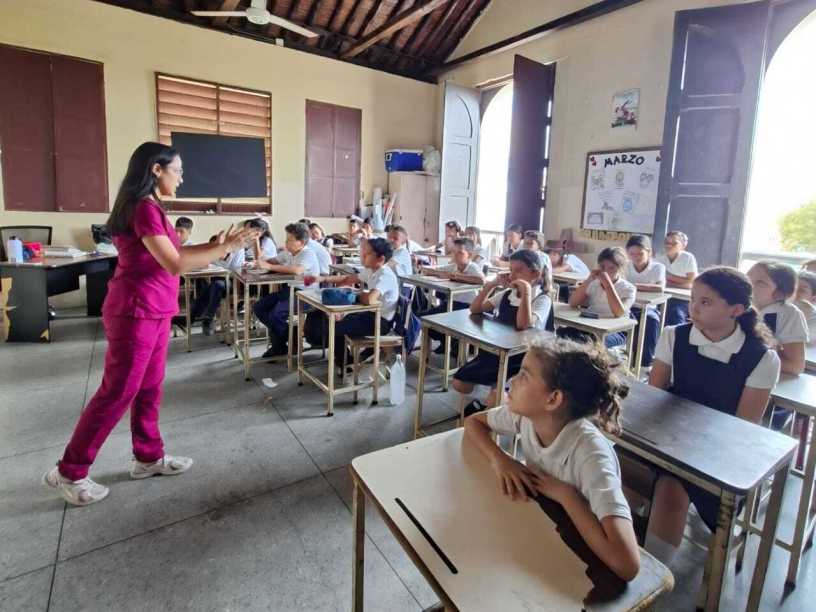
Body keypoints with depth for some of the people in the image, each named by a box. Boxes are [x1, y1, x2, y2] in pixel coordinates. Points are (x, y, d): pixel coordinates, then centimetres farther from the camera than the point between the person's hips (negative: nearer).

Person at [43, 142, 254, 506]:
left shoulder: (149, 207, 13)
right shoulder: (144, 208, -18)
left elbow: (174, 252, 15)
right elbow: (175, 265, -23)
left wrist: (216, 245, 9)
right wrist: (226, 249, -17)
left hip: (153, 313, 10)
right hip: (135, 313, -10)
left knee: (149, 388, 15)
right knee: (117, 392, 1)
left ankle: (148, 457, 29)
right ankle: (69, 472, 18)